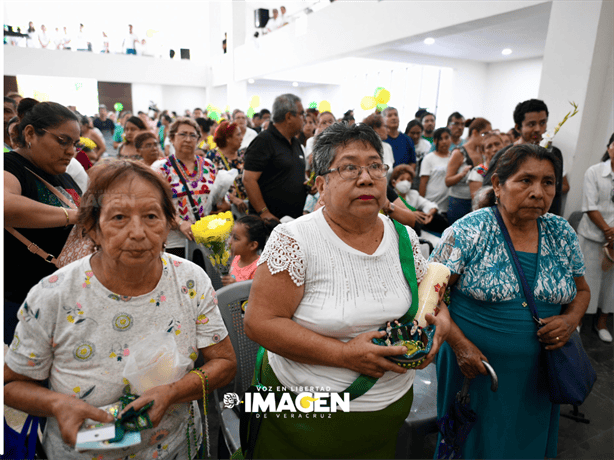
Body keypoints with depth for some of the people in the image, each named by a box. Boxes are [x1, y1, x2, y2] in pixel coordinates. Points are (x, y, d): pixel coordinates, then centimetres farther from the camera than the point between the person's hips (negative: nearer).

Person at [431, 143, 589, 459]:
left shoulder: (562, 234, -1)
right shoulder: (469, 231, -16)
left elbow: (581, 290, 13)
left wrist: (571, 319, -8)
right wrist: (459, 344, -22)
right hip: (473, 366, -4)